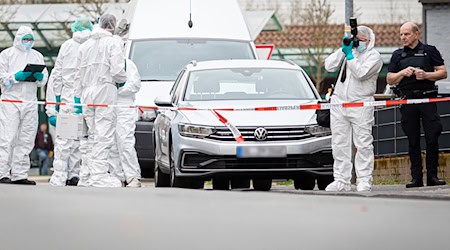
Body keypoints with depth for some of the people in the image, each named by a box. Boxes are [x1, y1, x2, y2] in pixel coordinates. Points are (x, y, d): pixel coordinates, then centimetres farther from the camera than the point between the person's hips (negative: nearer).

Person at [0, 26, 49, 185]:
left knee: (26, 140, 3)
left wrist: (39, 76, -7)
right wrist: (17, 76, -16)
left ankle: (19, 174, 6)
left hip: (30, 102, 5)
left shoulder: (37, 56, 20)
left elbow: (44, 80, 15)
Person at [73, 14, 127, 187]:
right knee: (104, 134, -10)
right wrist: (123, 80, 10)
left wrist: (77, 97, 21)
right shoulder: (113, 43, 0)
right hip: (105, 89, -6)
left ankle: (92, 173, 6)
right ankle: (99, 175, -18)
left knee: (93, 134, 10)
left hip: (87, 92, 6)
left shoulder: (85, 45, 19)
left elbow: (79, 74, 18)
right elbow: (117, 70, -11)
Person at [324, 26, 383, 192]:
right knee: (339, 144, 5)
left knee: (363, 144, -6)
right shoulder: (348, 51, 16)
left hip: (361, 104, -5)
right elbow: (329, 66, 6)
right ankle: (341, 180, 9)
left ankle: (364, 181, -4)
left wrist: (349, 55, -12)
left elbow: (360, 73, -16)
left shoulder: (374, 56, -1)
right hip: (339, 101, 5)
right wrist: (342, 50, -3)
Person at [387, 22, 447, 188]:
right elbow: (390, 80, 13)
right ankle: (416, 177, 5)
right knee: (413, 141, 3)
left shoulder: (429, 51, 8)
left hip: (427, 98, -2)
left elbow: (443, 73, 4)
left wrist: (426, 75, -12)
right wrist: (403, 73, -6)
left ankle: (432, 176, 0)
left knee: (432, 138, -7)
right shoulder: (397, 55, 15)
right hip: (407, 100, 2)